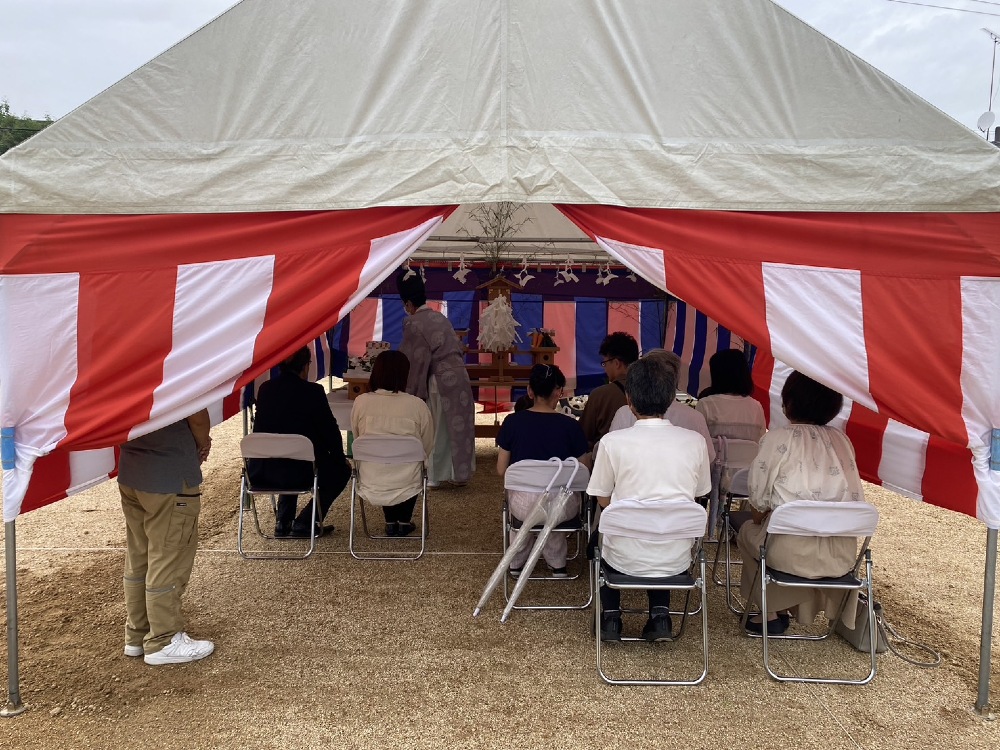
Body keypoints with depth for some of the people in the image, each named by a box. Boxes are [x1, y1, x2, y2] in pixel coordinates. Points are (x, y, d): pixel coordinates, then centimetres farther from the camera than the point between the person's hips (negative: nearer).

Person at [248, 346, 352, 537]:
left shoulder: (265, 389, 6)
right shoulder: (312, 391, -10)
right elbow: (329, 430, -4)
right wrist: (341, 459, 16)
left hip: (260, 473, 6)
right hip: (299, 473, -6)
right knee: (341, 470, 20)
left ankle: (283, 523, 32)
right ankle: (303, 524, 13)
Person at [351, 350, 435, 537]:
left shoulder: (361, 402, -8)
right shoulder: (417, 405, -11)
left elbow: (356, 439, 8)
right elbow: (428, 448, 1)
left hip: (370, 488, 1)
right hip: (406, 488, -1)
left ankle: (390, 522, 33)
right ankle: (404, 522, 32)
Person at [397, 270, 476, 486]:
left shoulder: (413, 323, -7)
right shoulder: (440, 317, 14)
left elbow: (415, 359, -7)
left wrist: (412, 391, 0)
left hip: (440, 380, -6)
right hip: (460, 375, 6)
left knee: (437, 428, 7)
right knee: (459, 425, 13)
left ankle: (435, 476, 17)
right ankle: (460, 473, 22)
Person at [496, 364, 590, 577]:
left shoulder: (512, 422, -6)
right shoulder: (571, 426, -8)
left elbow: (501, 470, 1)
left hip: (523, 507, 1)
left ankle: (517, 562, 48)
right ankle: (557, 563, 45)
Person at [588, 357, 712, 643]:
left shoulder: (612, 442, -14)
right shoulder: (695, 442, -7)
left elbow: (603, 500, -1)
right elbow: (698, 496, 7)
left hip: (625, 559, -2)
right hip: (676, 560, 2)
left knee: (602, 540, 32)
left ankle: (611, 617, 24)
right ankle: (660, 616, 22)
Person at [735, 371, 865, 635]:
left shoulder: (778, 439, -8)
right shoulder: (841, 440, 7)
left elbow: (759, 498, -5)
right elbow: (850, 495, 12)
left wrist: (757, 520, 18)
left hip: (792, 553, -5)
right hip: (841, 556, 5)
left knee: (747, 531, 25)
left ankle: (770, 615, 27)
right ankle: (805, 611, 34)